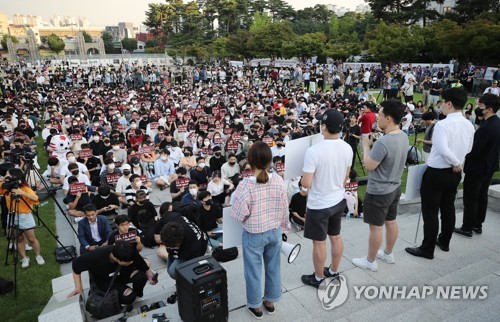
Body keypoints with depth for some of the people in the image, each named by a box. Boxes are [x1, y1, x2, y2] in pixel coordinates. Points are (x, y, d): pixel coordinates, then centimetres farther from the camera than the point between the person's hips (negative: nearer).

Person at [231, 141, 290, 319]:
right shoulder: (279, 181, -13)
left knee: (253, 271, 17)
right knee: (273, 267, 22)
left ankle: (255, 306, 35)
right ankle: (270, 301, 41)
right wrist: (283, 227, 15)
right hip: (274, 232, 4)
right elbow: (284, 209, -2)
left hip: (253, 235, -4)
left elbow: (239, 215, -18)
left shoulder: (245, 185, -26)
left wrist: (234, 197, -1)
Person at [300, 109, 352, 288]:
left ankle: (318, 278, 29)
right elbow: (346, 177, 7)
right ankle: (334, 271, 41)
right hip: (338, 200, 6)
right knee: (336, 237, 21)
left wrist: (304, 180, -1)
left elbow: (306, 183, -24)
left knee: (319, 242, 10)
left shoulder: (314, 151, -27)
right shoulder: (347, 148, -6)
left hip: (319, 204, -6)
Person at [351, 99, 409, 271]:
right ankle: (388, 254, 41)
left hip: (379, 191, -9)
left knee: (375, 227, 6)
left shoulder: (383, 142, -31)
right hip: (395, 187, 9)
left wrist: (366, 146, -8)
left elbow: (369, 165, -20)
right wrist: (373, 144, 4)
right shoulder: (403, 136, -1)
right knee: (391, 221, 22)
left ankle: (371, 261, 22)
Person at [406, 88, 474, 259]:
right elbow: (468, 149, 12)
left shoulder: (442, 125, -22)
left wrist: (456, 163, -16)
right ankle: (444, 242, 36)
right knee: (448, 208, 20)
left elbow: (443, 150, -32)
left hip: (437, 173, -8)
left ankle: (427, 249, 11)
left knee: (430, 212, 2)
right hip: (455, 173, 8)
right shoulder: (469, 126, 3)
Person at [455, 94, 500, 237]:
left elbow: (474, 151, -26)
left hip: (477, 168, -9)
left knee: (470, 199, 3)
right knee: (482, 197, 18)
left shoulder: (486, 127, -27)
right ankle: (478, 225, 31)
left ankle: (467, 228, 14)